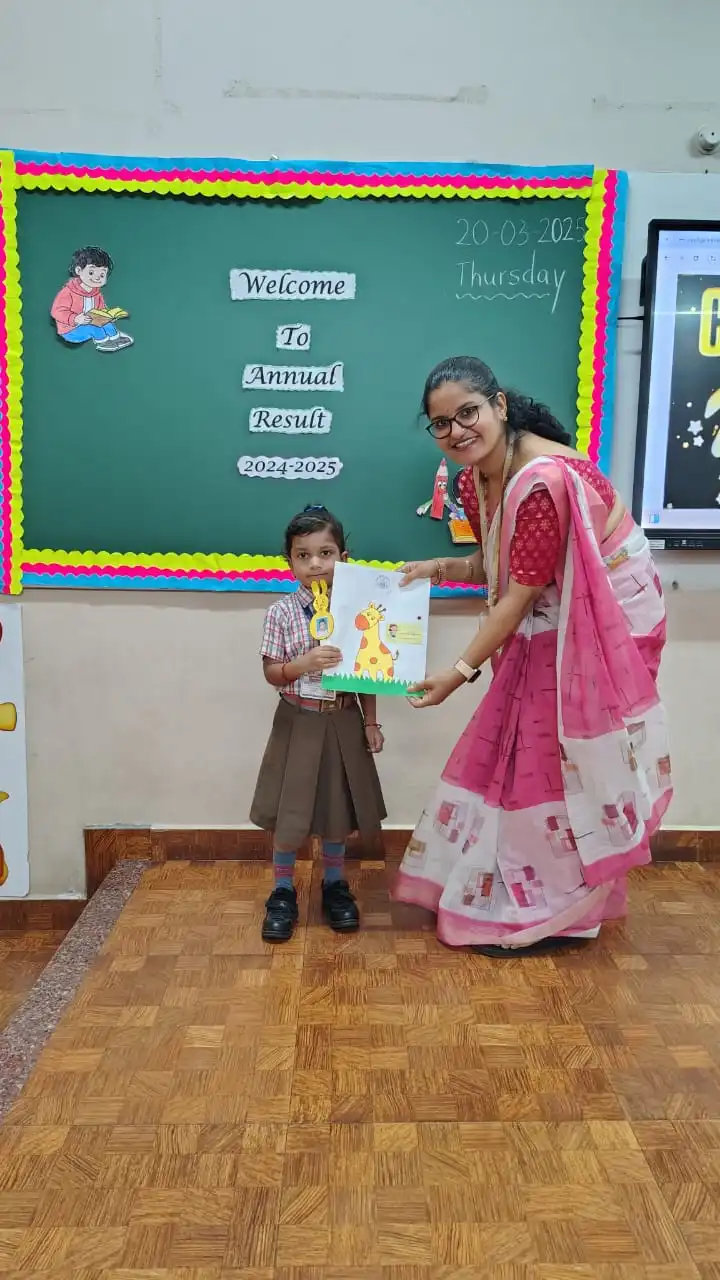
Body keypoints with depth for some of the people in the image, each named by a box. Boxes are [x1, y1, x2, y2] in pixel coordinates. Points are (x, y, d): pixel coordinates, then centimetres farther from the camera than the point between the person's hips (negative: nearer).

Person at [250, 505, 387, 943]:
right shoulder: (282, 612, -8)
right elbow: (271, 672, -6)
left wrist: (371, 723, 1)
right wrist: (305, 664, -24)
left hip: (343, 722, 2)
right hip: (298, 722, -1)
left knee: (338, 809, 14)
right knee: (288, 812, 6)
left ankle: (335, 884, 34)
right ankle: (283, 891, 25)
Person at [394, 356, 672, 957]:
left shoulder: (545, 479, -29)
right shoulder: (473, 480, -1)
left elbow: (521, 593, -25)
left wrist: (460, 672, -21)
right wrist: (438, 568, -6)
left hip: (602, 620, -9)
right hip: (548, 623, 9)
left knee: (563, 760, 0)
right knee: (521, 752, 14)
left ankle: (557, 911, 20)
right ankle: (520, 894, 32)